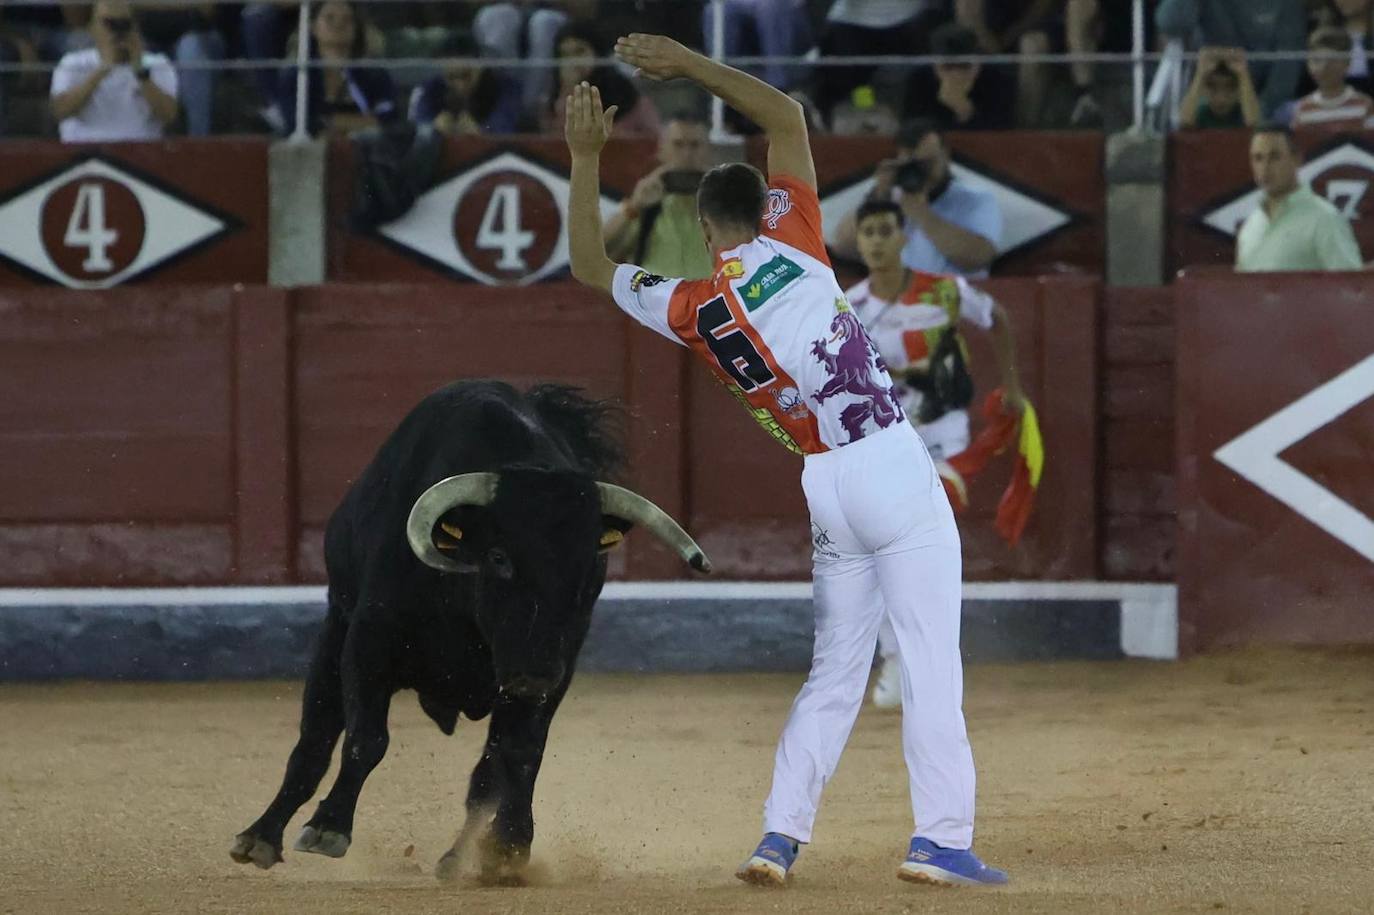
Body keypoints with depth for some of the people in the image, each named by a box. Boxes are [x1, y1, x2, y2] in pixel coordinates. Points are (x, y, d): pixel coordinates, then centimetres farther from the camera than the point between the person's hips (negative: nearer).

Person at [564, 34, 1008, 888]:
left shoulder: (687, 309, 5)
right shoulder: (790, 248, 0)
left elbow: (591, 265, 22)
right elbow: (787, 116, 9)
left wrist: (587, 158, 24)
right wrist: (688, 64, 13)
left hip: (825, 489, 3)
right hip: (894, 466, -3)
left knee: (836, 671, 15)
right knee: (931, 659, -5)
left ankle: (780, 836, 8)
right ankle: (940, 837, -11)